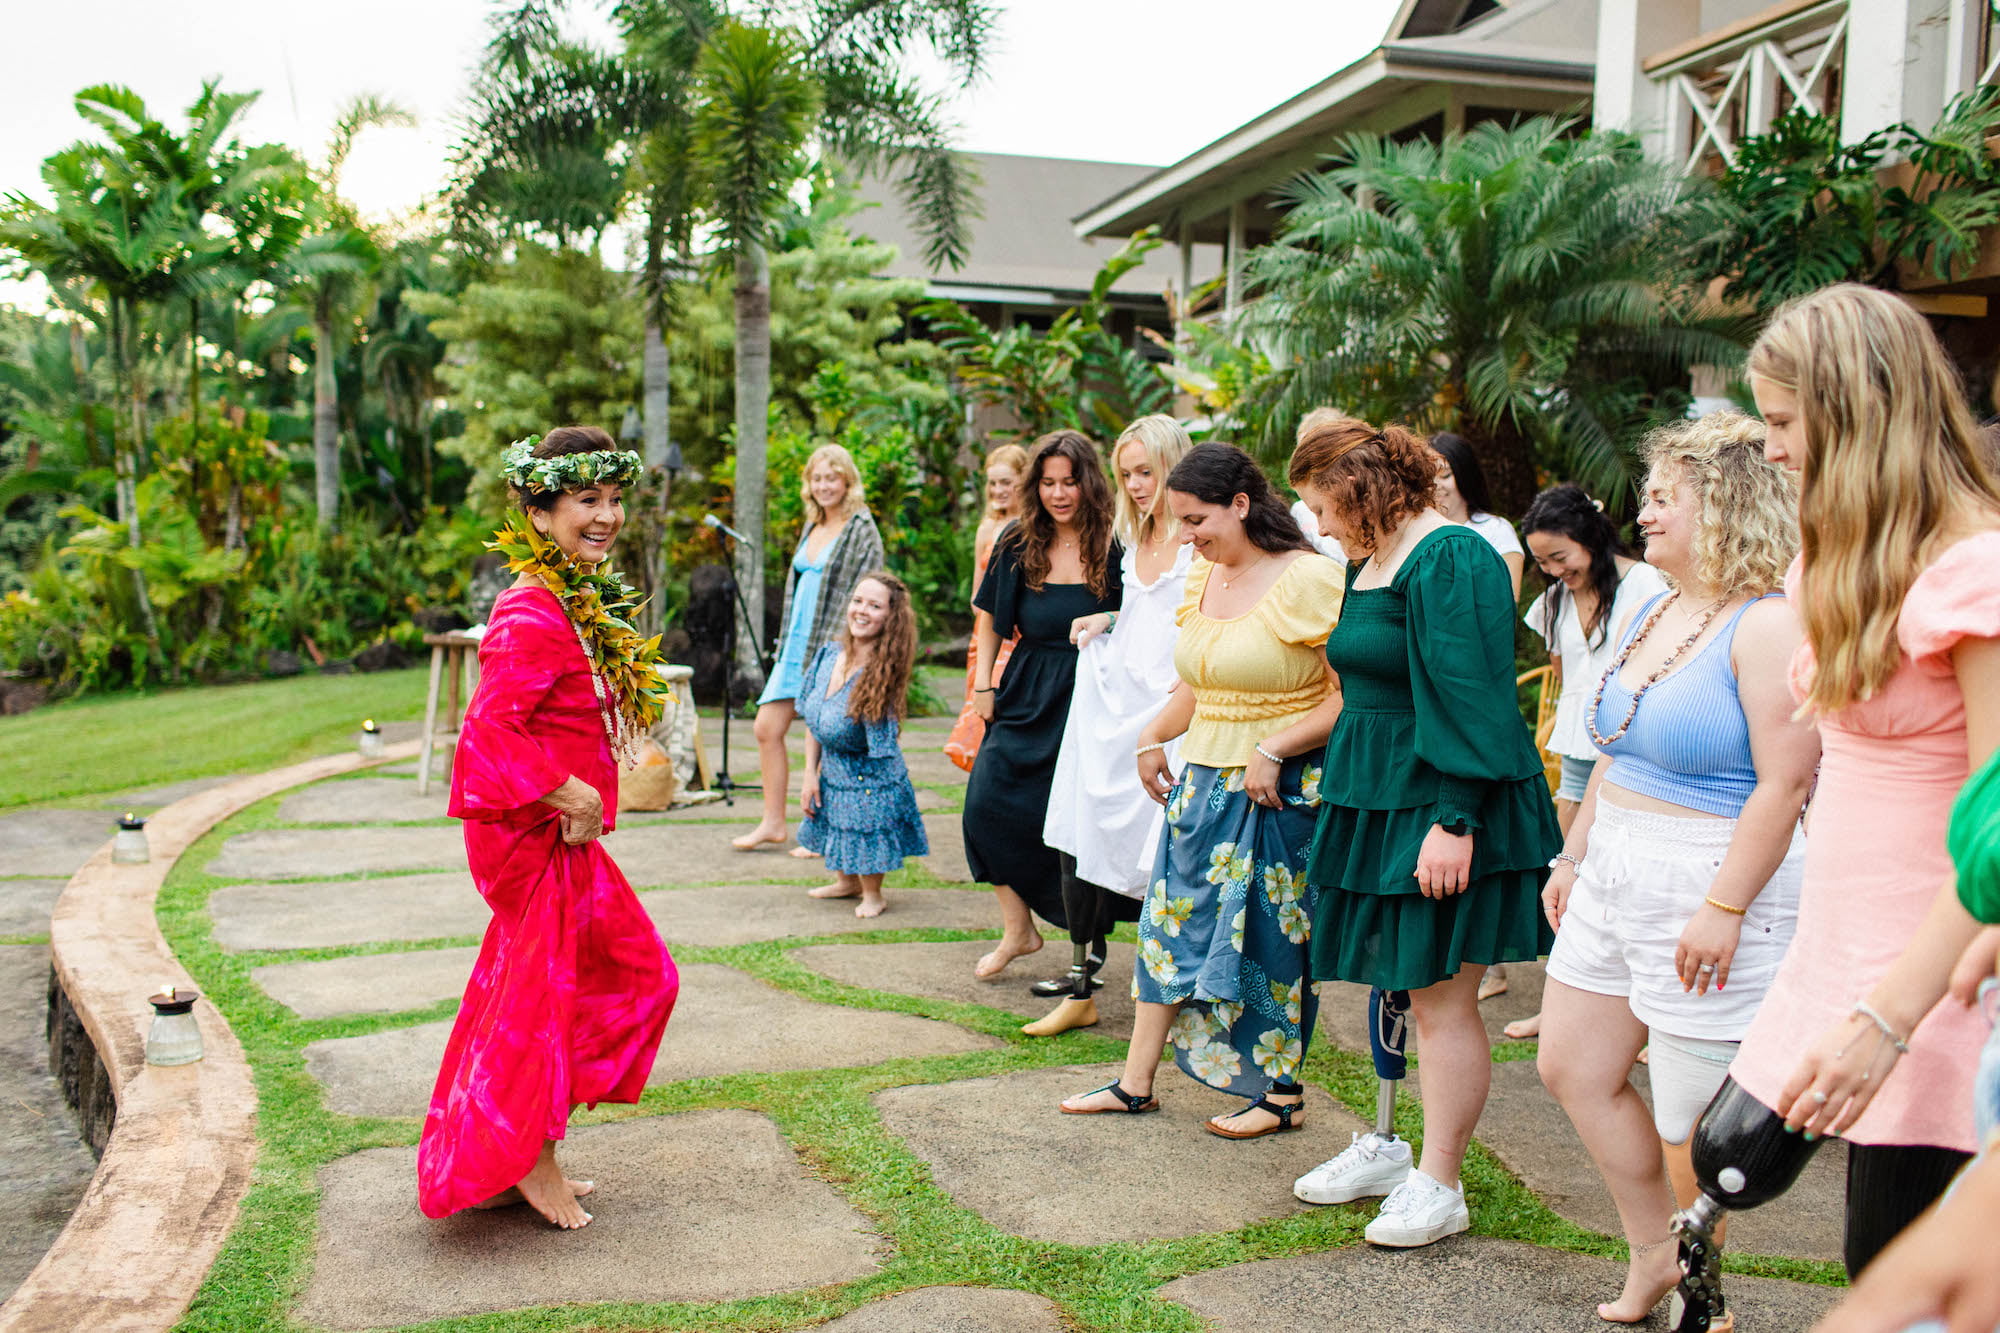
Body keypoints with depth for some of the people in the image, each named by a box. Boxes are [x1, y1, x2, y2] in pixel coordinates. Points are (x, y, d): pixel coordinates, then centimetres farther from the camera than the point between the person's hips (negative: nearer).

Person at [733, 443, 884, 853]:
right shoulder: (811, 527, 15)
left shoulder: (862, 531, -8)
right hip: (795, 644, 8)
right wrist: (786, 640, 16)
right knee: (766, 729, 6)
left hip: (833, 647, -8)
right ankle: (773, 823, 16)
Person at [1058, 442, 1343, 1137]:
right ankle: (1136, 1082, 20)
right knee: (1171, 920, 10)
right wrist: (1153, 738, 10)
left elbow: (1352, 694, -19)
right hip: (1201, 783, 7)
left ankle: (1282, 1093, 21)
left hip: (1278, 792, -7)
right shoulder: (1203, 578, 9)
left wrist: (1274, 751, -21)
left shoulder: (1309, 578, -16)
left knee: (1270, 935, 4)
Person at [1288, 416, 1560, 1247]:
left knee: (1440, 999, -1)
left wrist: (1454, 822, -24)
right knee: (1390, 989, 15)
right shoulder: (1368, 563, 13)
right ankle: (1385, 1151, 26)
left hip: (1436, 808, -9)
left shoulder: (1451, 559, -16)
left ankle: (1438, 1187, 9)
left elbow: (1471, 701, -21)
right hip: (1375, 799, 9)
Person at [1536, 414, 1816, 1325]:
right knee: (1571, 1066, 14)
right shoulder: (1646, 616, 12)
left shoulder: (1767, 626, -16)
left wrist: (1723, 909, -24)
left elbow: (1786, 782, -21)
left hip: (1711, 889, -10)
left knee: (1691, 1118, 1)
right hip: (1616, 881, 10)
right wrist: (1573, 855, 18)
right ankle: (1653, 1254, 29)